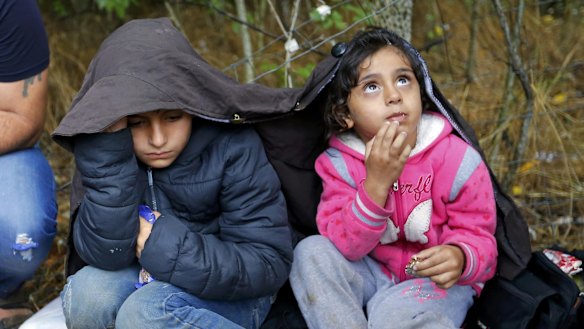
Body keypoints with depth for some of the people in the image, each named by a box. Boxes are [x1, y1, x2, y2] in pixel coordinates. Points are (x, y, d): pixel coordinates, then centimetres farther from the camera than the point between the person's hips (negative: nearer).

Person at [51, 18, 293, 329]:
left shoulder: (233, 147, -19)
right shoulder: (107, 151, -11)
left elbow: (270, 264, -19)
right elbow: (103, 254, -23)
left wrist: (168, 247, -26)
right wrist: (108, 150, -31)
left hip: (227, 291, -4)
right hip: (147, 280, 4)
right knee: (87, 294, -26)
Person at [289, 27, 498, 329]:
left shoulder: (457, 159, -17)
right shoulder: (340, 162, -11)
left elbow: (478, 238, -12)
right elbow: (347, 245, -20)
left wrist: (459, 258, -38)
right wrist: (376, 183, -35)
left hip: (436, 279, -4)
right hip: (373, 274, 4)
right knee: (312, 252, -21)